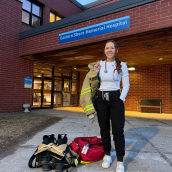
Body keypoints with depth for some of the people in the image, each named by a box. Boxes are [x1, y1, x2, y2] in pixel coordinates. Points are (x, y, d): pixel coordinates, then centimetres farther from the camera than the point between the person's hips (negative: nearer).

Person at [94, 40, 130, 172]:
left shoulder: (122, 65, 1)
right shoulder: (100, 64, 6)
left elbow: (126, 85, 2)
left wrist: (121, 99, -9)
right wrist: (95, 71, -2)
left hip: (115, 98, -2)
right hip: (101, 99, 3)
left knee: (118, 130, -3)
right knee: (104, 129, 10)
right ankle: (107, 155, 26)